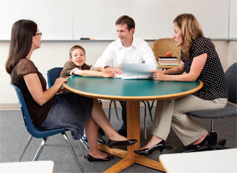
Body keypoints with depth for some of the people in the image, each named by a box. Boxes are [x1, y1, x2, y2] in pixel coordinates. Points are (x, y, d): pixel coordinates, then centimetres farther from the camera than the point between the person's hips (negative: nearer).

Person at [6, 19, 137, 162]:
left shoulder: (20, 63, 8)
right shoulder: (25, 65, -24)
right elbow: (41, 99, -25)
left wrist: (55, 88, 5)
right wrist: (57, 85, -9)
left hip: (42, 112, 9)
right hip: (45, 117, -9)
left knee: (90, 111, 7)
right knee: (92, 102, -3)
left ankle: (94, 152, 14)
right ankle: (113, 136, 12)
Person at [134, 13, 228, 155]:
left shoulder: (201, 44, -20)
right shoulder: (186, 48, 9)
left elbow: (192, 76, -21)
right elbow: (180, 68, 21)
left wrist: (165, 77, -19)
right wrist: (164, 72, 3)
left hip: (214, 97, -9)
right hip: (199, 91, 9)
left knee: (170, 107, -14)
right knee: (165, 99, -10)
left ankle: (201, 136, 3)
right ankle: (157, 140, -13)